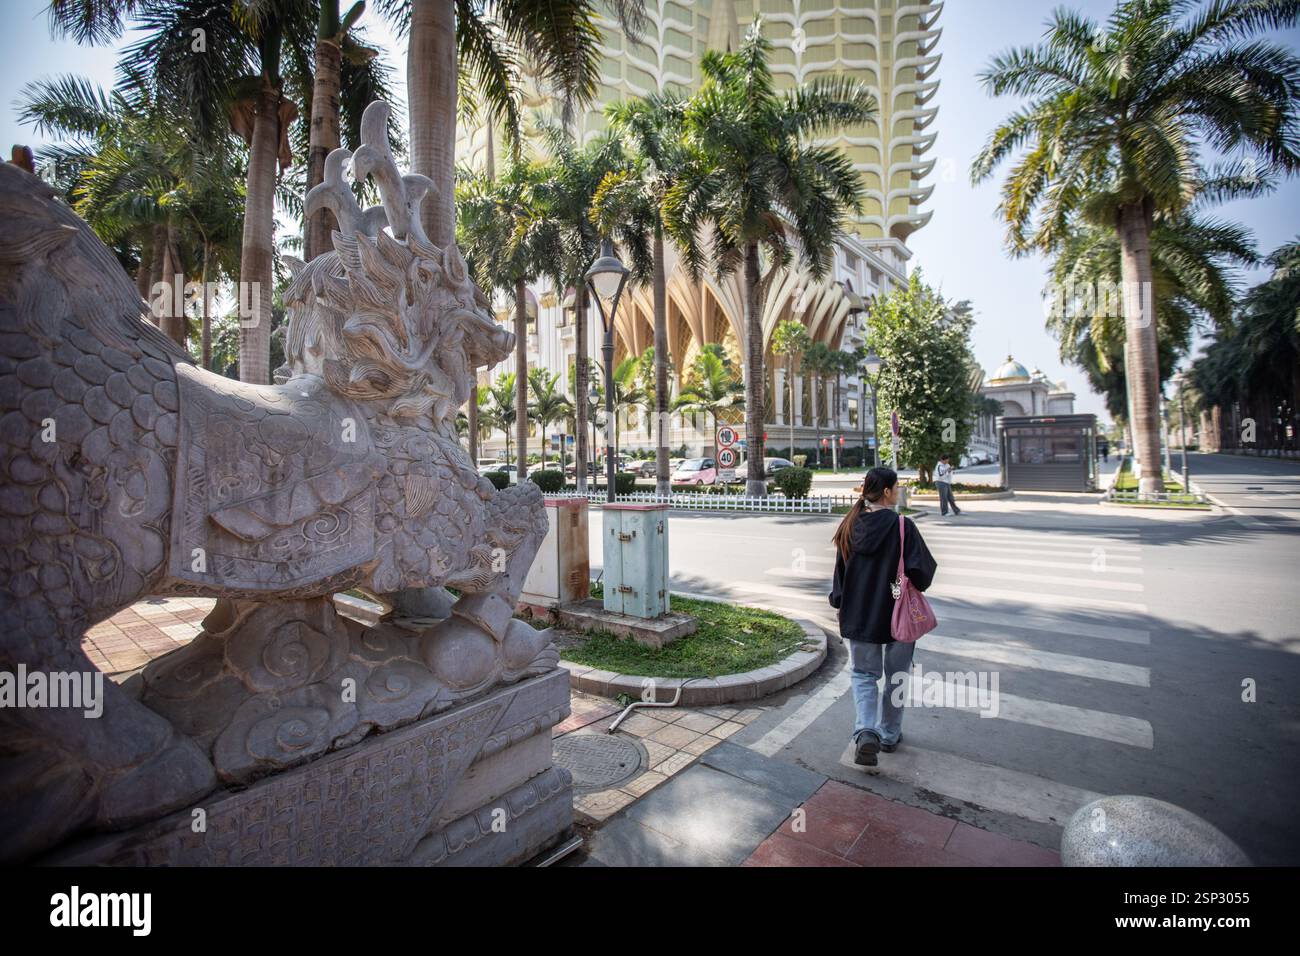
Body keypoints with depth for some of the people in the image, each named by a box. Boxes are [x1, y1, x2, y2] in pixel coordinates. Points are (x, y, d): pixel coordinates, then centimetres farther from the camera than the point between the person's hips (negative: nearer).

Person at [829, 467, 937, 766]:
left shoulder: (849, 526, -4)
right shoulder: (902, 526, -17)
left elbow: (840, 572, 3)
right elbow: (922, 571, -17)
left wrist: (841, 605, 14)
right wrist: (918, 584, 6)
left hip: (858, 615, 3)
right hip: (898, 615, -3)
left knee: (863, 673, 15)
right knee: (896, 677, 17)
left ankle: (866, 732, -3)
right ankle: (889, 735, 30)